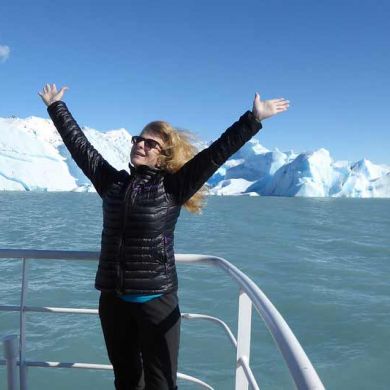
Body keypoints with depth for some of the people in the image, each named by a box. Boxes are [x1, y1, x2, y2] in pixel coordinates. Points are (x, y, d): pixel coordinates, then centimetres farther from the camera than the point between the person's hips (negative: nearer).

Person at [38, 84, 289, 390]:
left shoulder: (172, 188, -6)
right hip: (113, 300, 4)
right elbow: (79, 144, 13)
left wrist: (254, 119, -16)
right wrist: (56, 106, 22)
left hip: (157, 301, -4)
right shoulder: (113, 183, 5)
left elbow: (215, 153, -12)